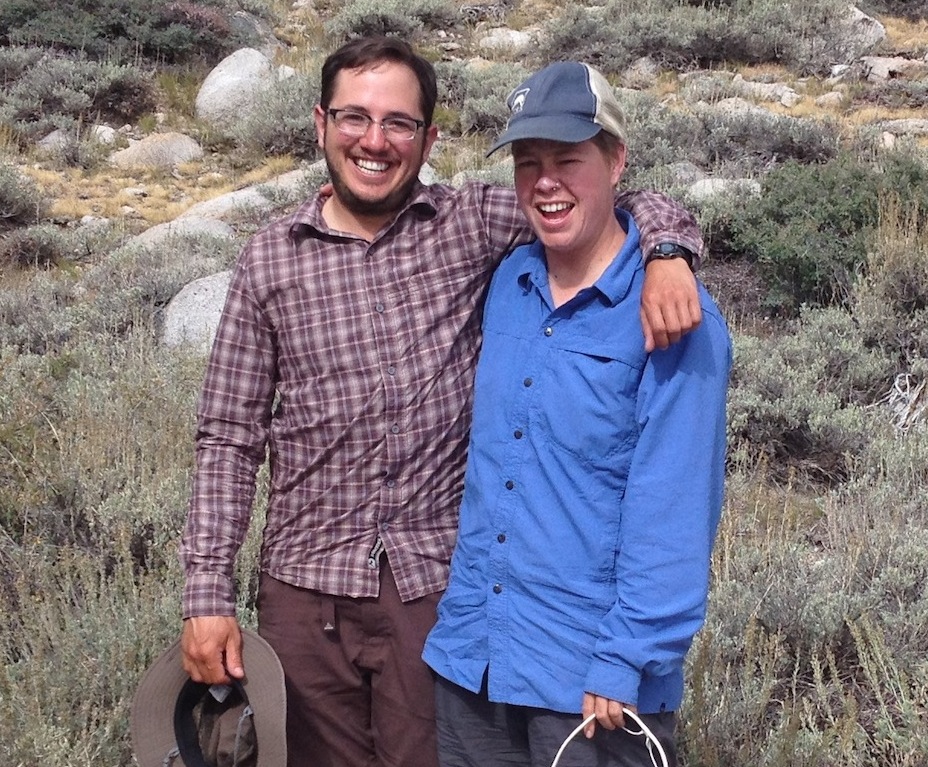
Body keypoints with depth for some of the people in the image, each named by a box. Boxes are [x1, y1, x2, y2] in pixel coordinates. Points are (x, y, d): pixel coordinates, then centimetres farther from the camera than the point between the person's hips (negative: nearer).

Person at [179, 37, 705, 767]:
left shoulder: (475, 226, -1)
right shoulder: (270, 259, 1)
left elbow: (631, 206, 3)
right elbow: (230, 438, 2)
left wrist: (665, 253, -21)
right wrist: (208, 595, -4)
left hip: (439, 587, -1)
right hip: (305, 589, 1)